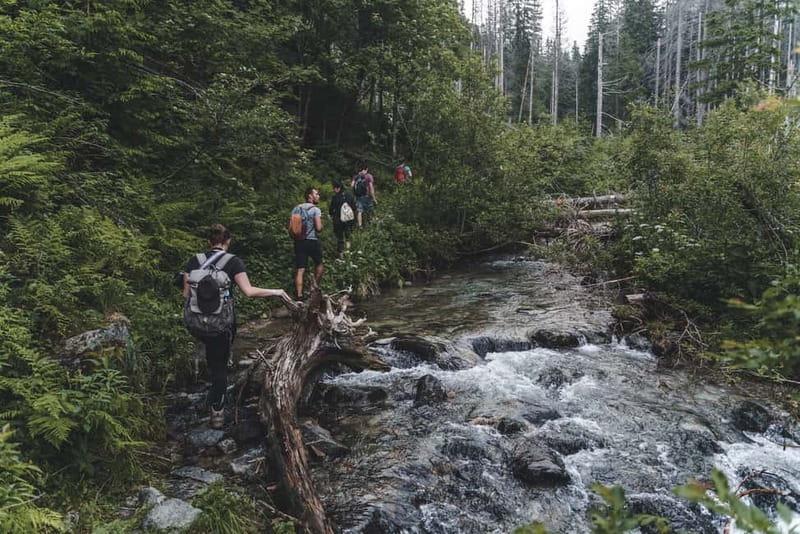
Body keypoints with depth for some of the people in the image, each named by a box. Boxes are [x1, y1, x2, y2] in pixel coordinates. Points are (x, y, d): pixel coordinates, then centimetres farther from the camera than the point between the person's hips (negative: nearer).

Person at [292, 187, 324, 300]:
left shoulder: (296, 208, 8)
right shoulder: (315, 209, -9)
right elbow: (319, 228, -16)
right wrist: (321, 224, 6)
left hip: (299, 241, 5)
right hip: (312, 241, -5)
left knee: (300, 270, 2)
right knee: (319, 264, 19)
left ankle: (299, 295, -4)